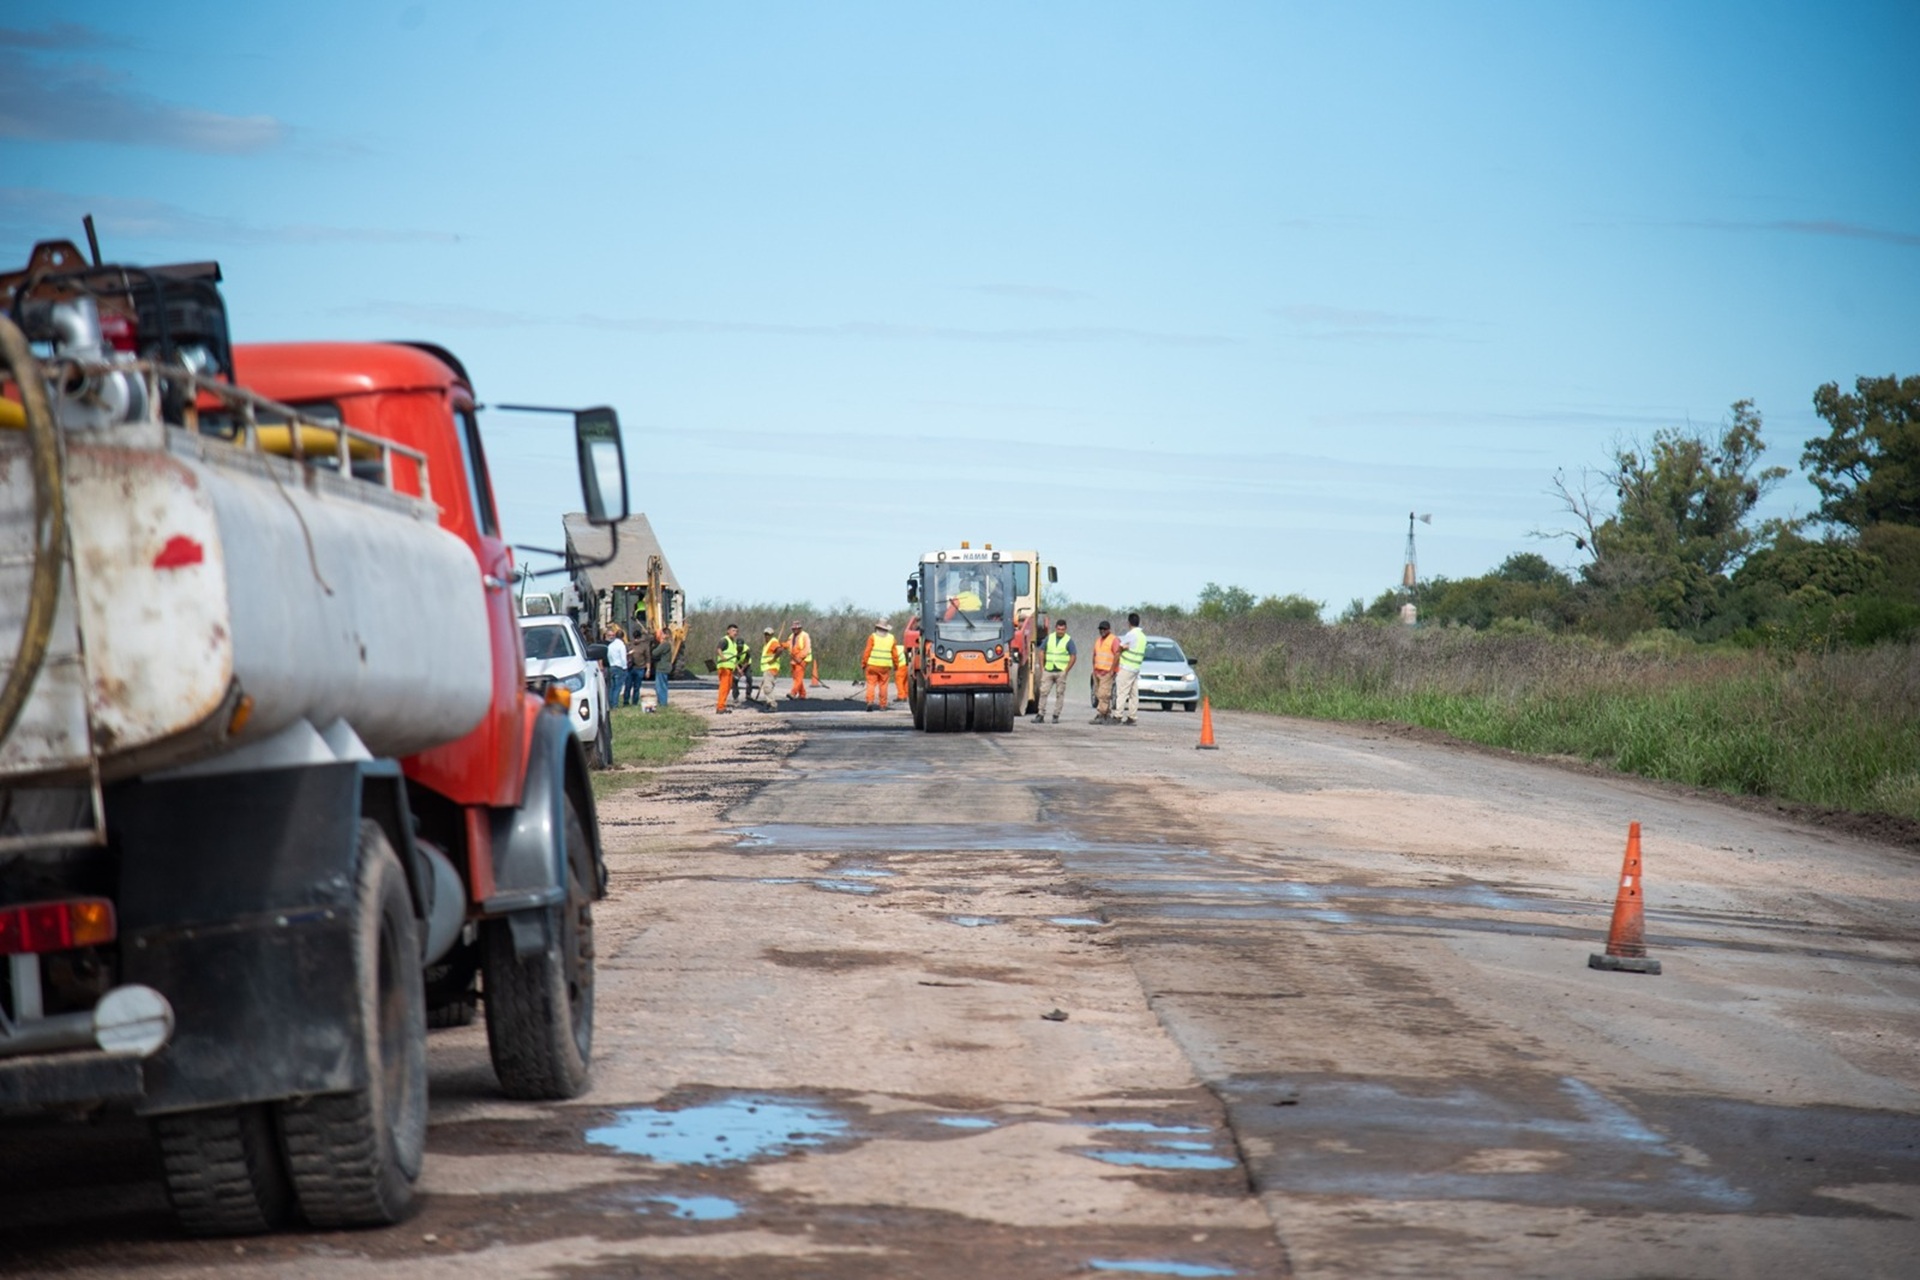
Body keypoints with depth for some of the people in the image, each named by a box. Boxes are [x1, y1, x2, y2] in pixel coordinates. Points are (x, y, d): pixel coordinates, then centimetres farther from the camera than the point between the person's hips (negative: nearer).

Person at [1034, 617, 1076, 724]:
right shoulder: (1049, 638, 9)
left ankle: (1056, 716, 7)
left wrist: (1066, 670, -9)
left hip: (1061, 672, -3)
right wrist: (1042, 668, 4)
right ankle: (1040, 715, 0)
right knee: (1043, 692, -2)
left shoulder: (1068, 640, 0)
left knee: (1059, 694, 1)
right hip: (1048, 671, 3)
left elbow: (1073, 657, -3)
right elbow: (1042, 653, 12)